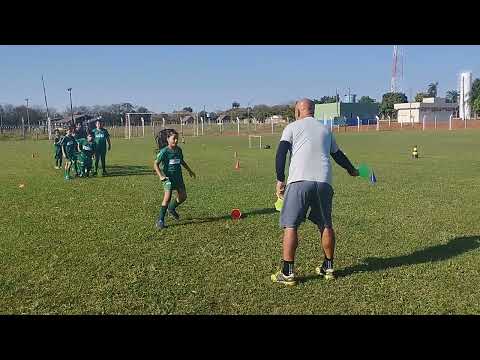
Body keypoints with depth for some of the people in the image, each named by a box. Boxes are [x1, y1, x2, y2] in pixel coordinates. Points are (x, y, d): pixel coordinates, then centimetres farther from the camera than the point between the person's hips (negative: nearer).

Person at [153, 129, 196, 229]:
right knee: (167, 198, -15)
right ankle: (160, 220, -6)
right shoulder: (164, 151, -12)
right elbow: (156, 164, -13)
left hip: (178, 176, 6)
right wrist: (161, 176, -25)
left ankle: (172, 208, 35)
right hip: (168, 177, -6)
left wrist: (189, 170, 26)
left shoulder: (178, 150, 6)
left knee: (183, 196, 6)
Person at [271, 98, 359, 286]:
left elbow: (281, 153, -4)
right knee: (325, 225, 16)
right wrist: (351, 170, 50)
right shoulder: (325, 129, 22)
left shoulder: (292, 127, 10)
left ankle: (287, 273, 1)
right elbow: (338, 155, 33)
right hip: (324, 182, 4)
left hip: (299, 181, -4)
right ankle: (328, 267, 27)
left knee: (290, 226, 1)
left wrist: (280, 180, -3)